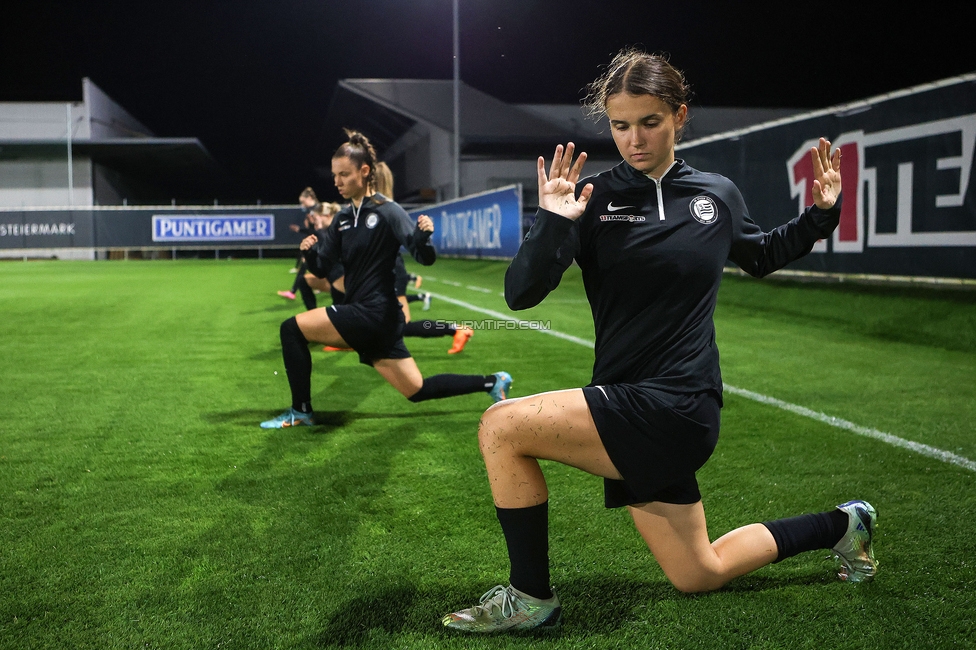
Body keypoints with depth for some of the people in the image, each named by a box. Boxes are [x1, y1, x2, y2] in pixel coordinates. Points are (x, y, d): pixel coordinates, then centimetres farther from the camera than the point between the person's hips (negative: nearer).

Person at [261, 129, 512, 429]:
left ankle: (301, 411, 1)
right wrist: (310, 252, -10)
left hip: (373, 313, -8)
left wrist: (423, 235, -36)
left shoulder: (387, 211, -9)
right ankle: (492, 382, 24)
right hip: (363, 316, 8)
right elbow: (323, 269, 10)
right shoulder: (343, 218, 12)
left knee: (292, 329, -10)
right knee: (418, 390, 14)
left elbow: (425, 258, -15)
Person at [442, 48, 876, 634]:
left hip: (674, 408, -4)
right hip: (632, 409, 4)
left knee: (502, 427, -21)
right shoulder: (595, 198, -2)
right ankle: (841, 524, 41)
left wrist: (821, 214, 9)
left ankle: (530, 598, 0)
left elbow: (761, 256, 23)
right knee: (699, 576, 19)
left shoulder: (718, 195, 1)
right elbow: (520, 294, -10)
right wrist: (552, 224, -25)